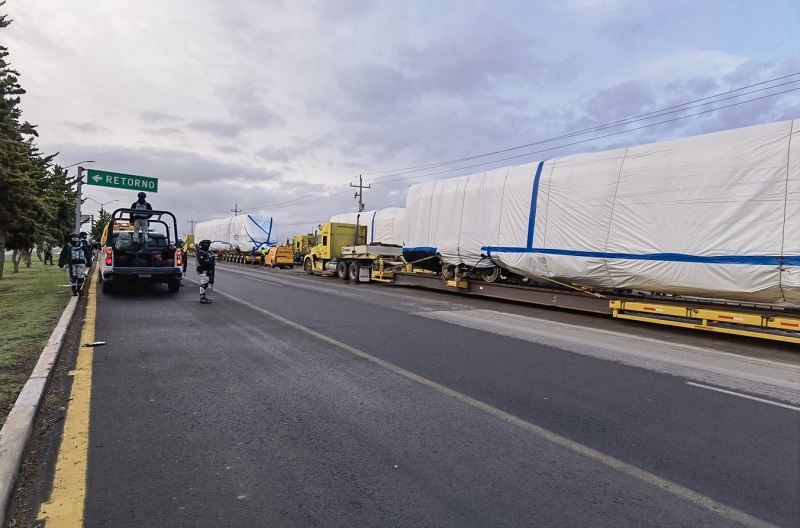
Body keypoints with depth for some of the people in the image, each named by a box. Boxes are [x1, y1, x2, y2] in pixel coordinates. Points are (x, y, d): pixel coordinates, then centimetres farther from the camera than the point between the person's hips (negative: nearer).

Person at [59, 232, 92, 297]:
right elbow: (63, 255, 8)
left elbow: (88, 254, 12)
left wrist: (89, 262, 8)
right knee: (73, 278, -7)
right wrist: (61, 263, 6)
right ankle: (74, 291, 1)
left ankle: (79, 290, 21)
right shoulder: (67, 246, 5)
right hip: (71, 264, -1)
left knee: (81, 278, 1)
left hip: (81, 264, 1)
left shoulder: (83, 246, 8)